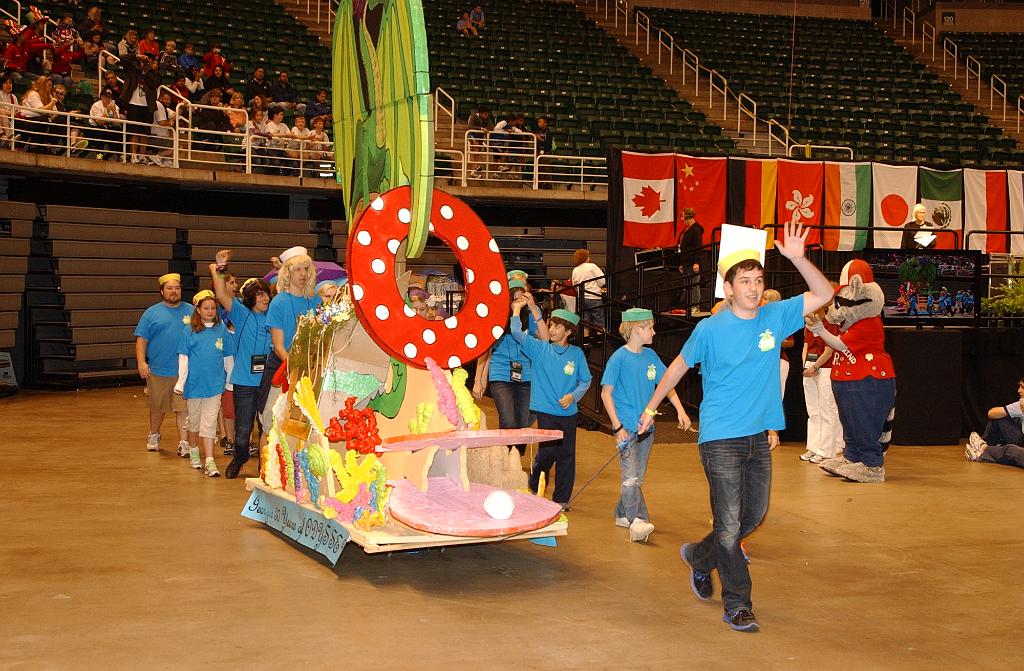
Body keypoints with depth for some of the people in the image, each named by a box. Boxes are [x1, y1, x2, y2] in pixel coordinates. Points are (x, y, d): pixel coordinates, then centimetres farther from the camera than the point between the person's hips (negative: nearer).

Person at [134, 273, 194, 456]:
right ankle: (154, 436, 37)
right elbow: (141, 339, 2)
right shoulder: (152, 313, 5)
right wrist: (141, 362, -9)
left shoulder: (191, 311, 6)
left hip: (184, 371, -1)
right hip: (158, 370, 1)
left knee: (183, 408, -5)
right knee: (157, 407, 15)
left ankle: (183, 443, -1)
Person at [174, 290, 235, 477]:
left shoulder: (222, 330, 1)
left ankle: (209, 461, -7)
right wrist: (180, 383, -6)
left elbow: (228, 357, 9)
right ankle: (193, 451, 36)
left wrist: (229, 382, 13)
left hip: (214, 384, 0)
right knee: (194, 420, 15)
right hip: (195, 382, 0)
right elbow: (183, 358, -2)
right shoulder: (190, 331, -2)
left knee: (210, 422, -4)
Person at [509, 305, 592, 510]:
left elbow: (586, 380, 6)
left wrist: (573, 396, -9)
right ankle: (534, 487, 18)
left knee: (566, 455, 5)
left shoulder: (576, 353, 3)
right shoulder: (540, 349, 2)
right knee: (547, 451, -7)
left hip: (568, 412, 2)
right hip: (546, 410, -2)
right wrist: (517, 308, -3)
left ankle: (562, 498, 17)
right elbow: (517, 333, -7)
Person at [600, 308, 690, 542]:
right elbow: (606, 393, -8)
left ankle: (623, 514, 25)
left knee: (637, 477, 13)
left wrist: (680, 410, -1)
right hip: (626, 426, -7)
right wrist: (617, 426, -13)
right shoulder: (619, 358, -9)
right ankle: (637, 522, -21)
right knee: (630, 477, -14)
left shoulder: (650, 356, 8)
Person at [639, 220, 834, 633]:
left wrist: (796, 257, -14)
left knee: (754, 515, 17)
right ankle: (737, 606, 5)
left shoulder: (776, 317, 1)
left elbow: (824, 294, 0)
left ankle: (700, 556, 41)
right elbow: (678, 367, 6)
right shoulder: (710, 329, -7)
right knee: (729, 523, -6)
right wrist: (651, 408, 12)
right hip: (720, 438, -5)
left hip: (759, 437, 5)